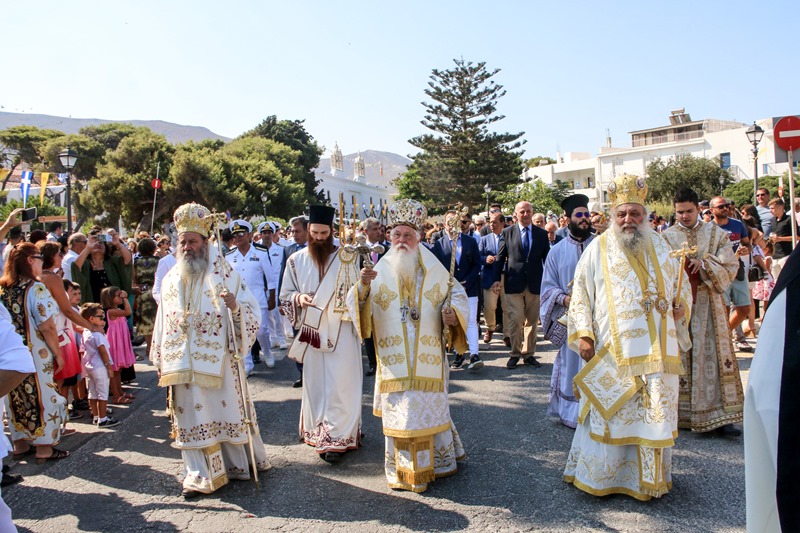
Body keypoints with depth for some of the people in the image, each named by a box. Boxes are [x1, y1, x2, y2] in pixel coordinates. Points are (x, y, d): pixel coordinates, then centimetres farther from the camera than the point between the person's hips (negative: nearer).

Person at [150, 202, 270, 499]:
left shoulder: (223, 274, -3)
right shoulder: (171, 279, 9)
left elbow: (252, 311, -7)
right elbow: (163, 322, 14)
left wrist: (235, 307, -28)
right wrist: (160, 360, 14)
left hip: (218, 360, -3)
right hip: (183, 361, 3)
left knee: (226, 409, 6)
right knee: (191, 415, 6)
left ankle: (240, 462, 26)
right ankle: (199, 475, 16)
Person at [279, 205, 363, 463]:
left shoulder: (347, 258, -1)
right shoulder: (296, 260, 4)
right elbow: (285, 295, 8)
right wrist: (298, 298, -13)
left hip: (342, 332, -2)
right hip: (311, 332, 2)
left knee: (340, 385, -3)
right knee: (315, 383, 9)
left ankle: (337, 438, 6)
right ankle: (321, 434, 24)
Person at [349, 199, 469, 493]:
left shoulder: (434, 270, 3)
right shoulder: (380, 270, -1)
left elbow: (458, 296, 8)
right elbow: (357, 306, -8)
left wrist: (453, 314, -13)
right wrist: (363, 287, -29)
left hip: (428, 357, 1)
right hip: (393, 359, 0)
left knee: (430, 408, 11)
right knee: (399, 411, 6)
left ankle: (437, 461, 31)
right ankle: (403, 469, 22)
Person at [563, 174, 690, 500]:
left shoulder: (659, 245, 10)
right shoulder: (598, 249, 1)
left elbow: (681, 283, 21)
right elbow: (581, 295, 1)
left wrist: (681, 306, -1)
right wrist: (582, 334, -7)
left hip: (657, 350, 3)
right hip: (613, 350, -3)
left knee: (655, 412, 9)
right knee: (610, 413, 3)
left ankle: (650, 475, 25)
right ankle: (600, 475, 17)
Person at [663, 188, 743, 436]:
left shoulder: (716, 234, 9)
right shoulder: (666, 237, 5)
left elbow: (730, 266, 1)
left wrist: (703, 265, -15)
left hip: (709, 305, 1)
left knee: (713, 356, -1)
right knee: (680, 356, 2)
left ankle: (720, 416, 3)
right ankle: (680, 414, 12)